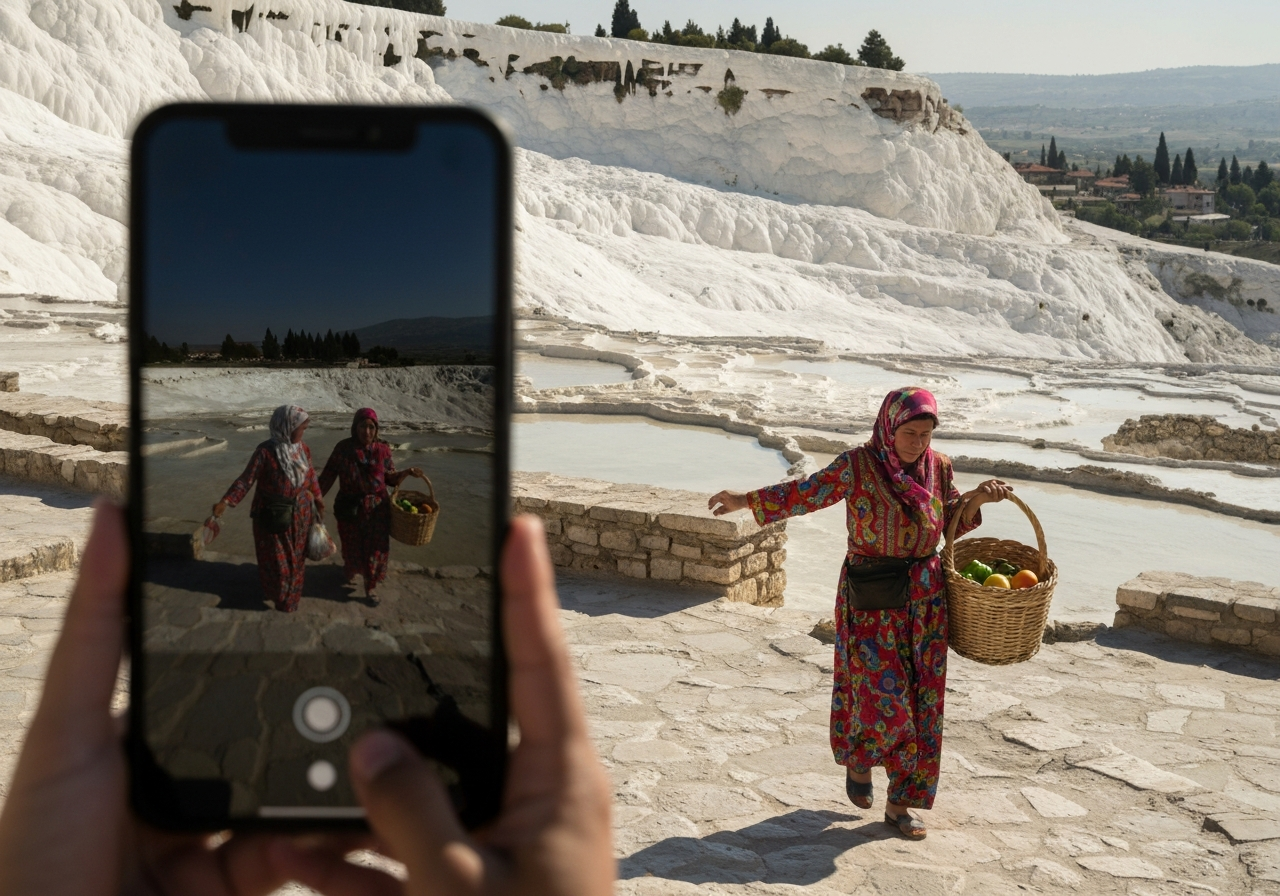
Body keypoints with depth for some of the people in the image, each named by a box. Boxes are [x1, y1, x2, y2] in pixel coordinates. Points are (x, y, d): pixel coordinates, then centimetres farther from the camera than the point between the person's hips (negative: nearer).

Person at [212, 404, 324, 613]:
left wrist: (317, 498, 23)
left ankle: (291, 597, 36)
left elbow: (310, 476, 12)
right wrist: (225, 502, -31)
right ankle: (276, 594, 30)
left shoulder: (303, 448, -3)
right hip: (273, 515, -5)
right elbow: (246, 479, -21)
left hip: (300, 514, 5)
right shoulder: (266, 451, -20)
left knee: (296, 557, 16)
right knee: (275, 559, 7)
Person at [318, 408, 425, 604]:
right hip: (350, 508, -1)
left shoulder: (383, 450, -7)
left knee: (375, 548, 7)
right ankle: (351, 570, 51)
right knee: (351, 544, 19)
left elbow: (390, 478, 0)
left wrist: (407, 472, -18)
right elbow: (327, 477, -7)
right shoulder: (342, 449, -12)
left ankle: (371, 585, 26)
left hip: (377, 508, 1)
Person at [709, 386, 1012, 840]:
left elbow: (950, 524, 11)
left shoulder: (938, 467, 2)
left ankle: (901, 803, 17)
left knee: (920, 700, 5)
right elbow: (806, 493, -6)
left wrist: (977, 498, -6)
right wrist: (746, 501, -9)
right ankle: (859, 759, 27)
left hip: (924, 598, 4)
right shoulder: (857, 465, -10)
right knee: (881, 691, -7)